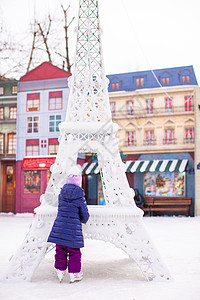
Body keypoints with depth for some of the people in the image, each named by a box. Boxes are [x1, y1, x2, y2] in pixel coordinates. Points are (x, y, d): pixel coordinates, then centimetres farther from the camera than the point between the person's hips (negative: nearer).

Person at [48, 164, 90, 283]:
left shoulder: (62, 194, 5)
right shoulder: (79, 195, -9)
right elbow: (84, 212, -4)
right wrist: (84, 220, 18)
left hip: (59, 226, 4)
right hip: (73, 228, -4)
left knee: (60, 250, 12)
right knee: (74, 252, 7)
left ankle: (60, 270, 16)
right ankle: (74, 273, 13)